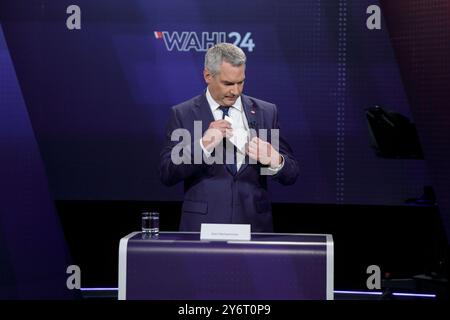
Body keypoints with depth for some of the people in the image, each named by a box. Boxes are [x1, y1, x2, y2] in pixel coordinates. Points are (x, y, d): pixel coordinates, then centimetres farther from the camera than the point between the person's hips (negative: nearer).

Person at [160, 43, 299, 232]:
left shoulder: (265, 112, 6)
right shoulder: (183, 114, 1)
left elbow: (291, 175, 4)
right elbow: (166, 174, -6)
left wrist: (276, 161, -18)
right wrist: (203, 145, -19)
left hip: (254, 224, 2)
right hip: (203, 226, -2)